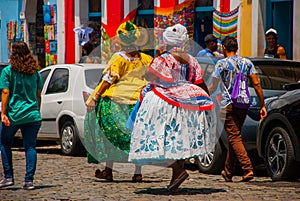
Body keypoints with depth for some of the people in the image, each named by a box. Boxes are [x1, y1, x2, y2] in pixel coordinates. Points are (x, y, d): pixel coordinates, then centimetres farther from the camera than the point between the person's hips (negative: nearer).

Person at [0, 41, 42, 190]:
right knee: (30, 146, 3)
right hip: (33, 116, 3)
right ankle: (29, 180, -2)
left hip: (13, 115, -3)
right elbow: (38, 95, 11)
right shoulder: (35, 72, 8)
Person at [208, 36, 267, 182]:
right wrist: (262, 106, 6)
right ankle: (228, 172, 22)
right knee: (234, 137, 15)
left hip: (228, 105, -5)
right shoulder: (247, 63, 8)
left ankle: (248, 169, -22)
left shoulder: (221, 64, -5)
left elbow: (213, 87, -3)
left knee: (234, 137, -7)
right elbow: (257, 85, 3)